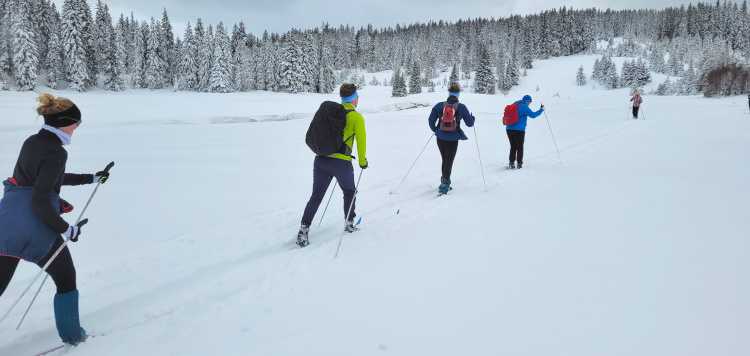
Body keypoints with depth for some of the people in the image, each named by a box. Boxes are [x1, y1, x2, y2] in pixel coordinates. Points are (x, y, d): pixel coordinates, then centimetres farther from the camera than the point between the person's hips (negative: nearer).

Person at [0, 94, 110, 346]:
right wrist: (67, 230, -13)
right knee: (66, 279, 16)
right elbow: (40, 202, -22)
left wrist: (92, 178, 31)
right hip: (35, 230, -7)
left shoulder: (31, 142, 9)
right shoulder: (56, 152, -18)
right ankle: (71, 334, 28)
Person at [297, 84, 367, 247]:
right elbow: (361, 141, -1)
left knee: (316, 196, 10)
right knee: (349, 191, 22)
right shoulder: (357, 117, -1)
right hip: (342, 163, -4)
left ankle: (303, 229, 2)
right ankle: (349, 223, 28)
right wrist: (362, 161, 12)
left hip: (321, 160, 4)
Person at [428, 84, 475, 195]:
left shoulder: (439, 105, -4)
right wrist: (472, 118, 23)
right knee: (449, 161, 3)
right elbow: (470, 123, 0)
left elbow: (431, 120, 0)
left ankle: (445, 182, 26)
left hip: (440, 137, 2)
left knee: (445, 160, 19)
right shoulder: (461, 107, -7)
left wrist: (435, 130, 20)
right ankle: (445, 184, -7)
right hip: (453, 139, -2)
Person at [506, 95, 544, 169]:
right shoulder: (524, 106, -5)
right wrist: (541, 110, 1)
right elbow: (532, 115, -10)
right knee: (520, 148, 5)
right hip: (519, 130, -6)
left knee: (513, 147, 15)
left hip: (509, 129, 6)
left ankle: (511, 163, 7)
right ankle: (519, 164, 2)